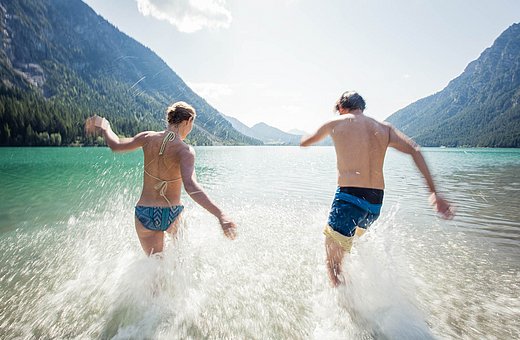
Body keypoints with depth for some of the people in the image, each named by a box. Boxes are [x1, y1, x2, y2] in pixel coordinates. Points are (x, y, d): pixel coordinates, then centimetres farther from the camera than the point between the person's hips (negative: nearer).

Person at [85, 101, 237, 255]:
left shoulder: (149, 138, -7)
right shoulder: (185, 150, -19)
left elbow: (116, 145, 4)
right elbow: (191, 186, -33)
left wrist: (104, 127, 23)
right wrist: (220, 214, -39)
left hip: (144, 215, 3)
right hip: (171, 216, -3)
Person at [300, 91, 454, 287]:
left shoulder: (334, 124, 4)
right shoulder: (384, 128, 13)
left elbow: (304, 142, 18)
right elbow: (415, 150, 0)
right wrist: (433, 192, -3)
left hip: (349, 197, -6)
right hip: (376, 201, 6)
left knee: (333, 265, 3)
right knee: (355, 237, 35)